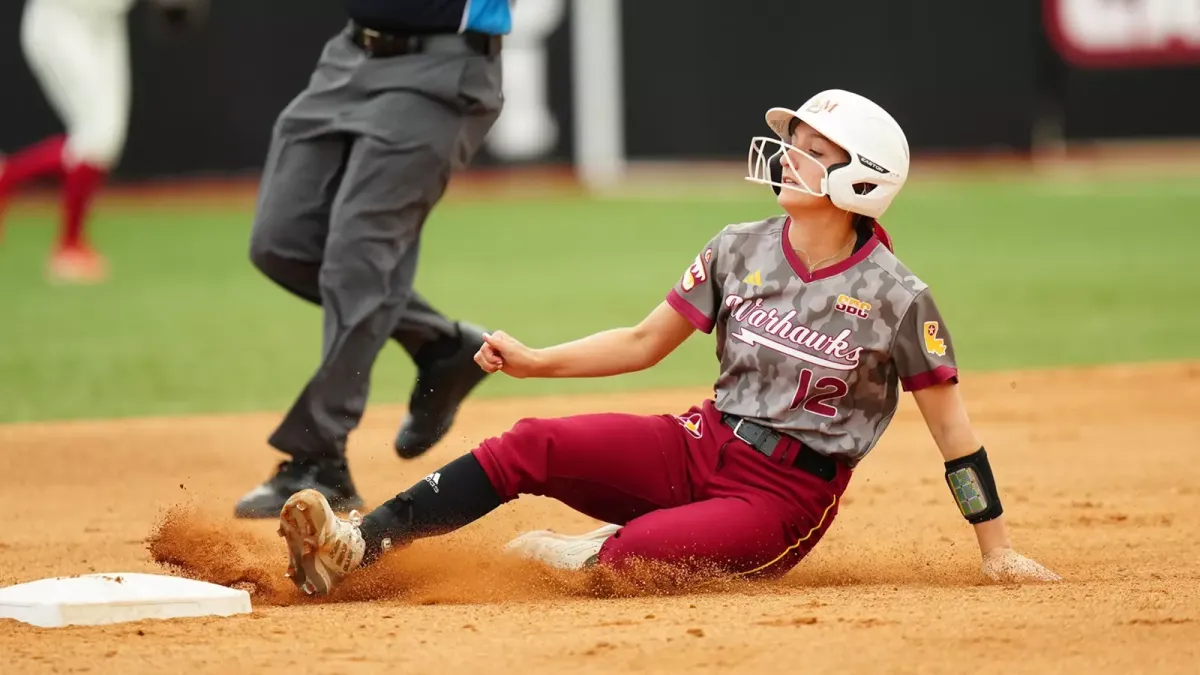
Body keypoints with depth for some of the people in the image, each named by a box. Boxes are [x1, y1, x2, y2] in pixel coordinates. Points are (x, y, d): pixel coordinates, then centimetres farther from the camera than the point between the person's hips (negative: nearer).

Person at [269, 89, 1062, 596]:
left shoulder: (897, 298, -11)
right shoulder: (739, 251, 3)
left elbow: (953, 427, -6)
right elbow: (644, 342, 9)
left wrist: (997, 548, -6)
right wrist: (537, 361, -3)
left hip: (785, 498, -5)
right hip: (699, 448, 5)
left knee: (628, 557, -33)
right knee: (530, 446, -17)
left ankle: (570, 556, -1)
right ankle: (355, 547, -24)